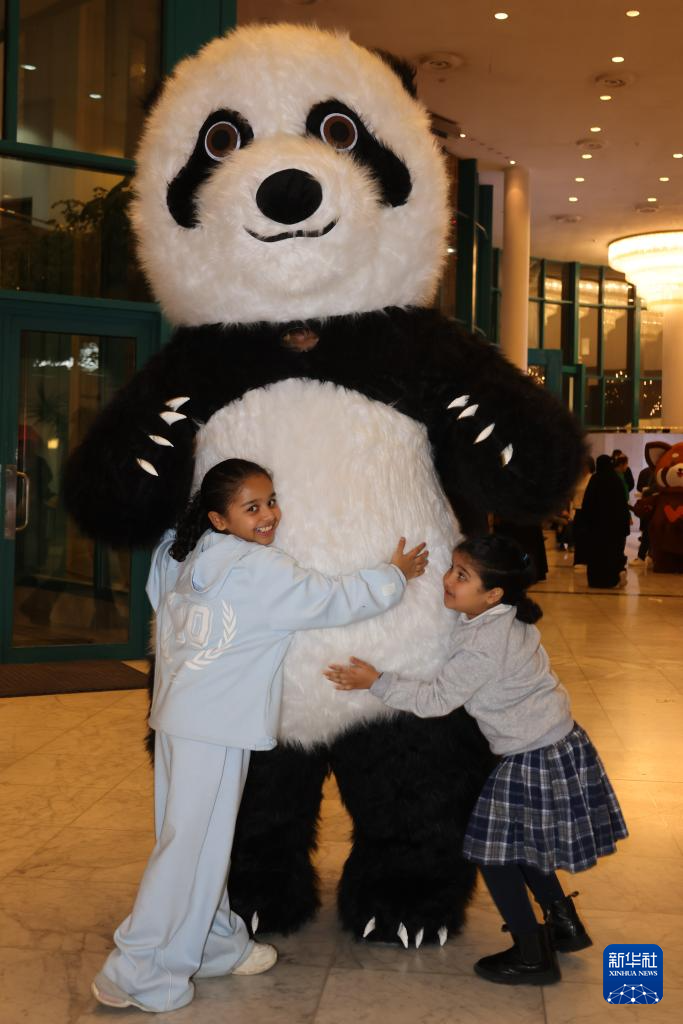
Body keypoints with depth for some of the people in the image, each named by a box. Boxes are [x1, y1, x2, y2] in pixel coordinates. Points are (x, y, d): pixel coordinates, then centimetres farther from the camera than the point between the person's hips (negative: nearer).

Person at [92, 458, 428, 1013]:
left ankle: (217, 944, 31)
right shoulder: (258, 568, -14)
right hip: (213, 724, -9)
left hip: (181, 713, 9)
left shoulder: (185, 558, 9)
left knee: (202, 837, 17)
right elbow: (334, 600, -11)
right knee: (192, 844, -2)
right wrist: (395, 574, 3)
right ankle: (139, 974, 5)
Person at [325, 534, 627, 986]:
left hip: (537, 759, -9)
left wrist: (376, 681, -17)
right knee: (519, 846, 22)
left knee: (494, 851, 2)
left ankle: (534, 958, 14)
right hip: (554, 743, 9)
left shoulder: (484, 648, -28)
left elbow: (436, 700, -21)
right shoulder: (501, 620, -1)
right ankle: (566, 924, 37)